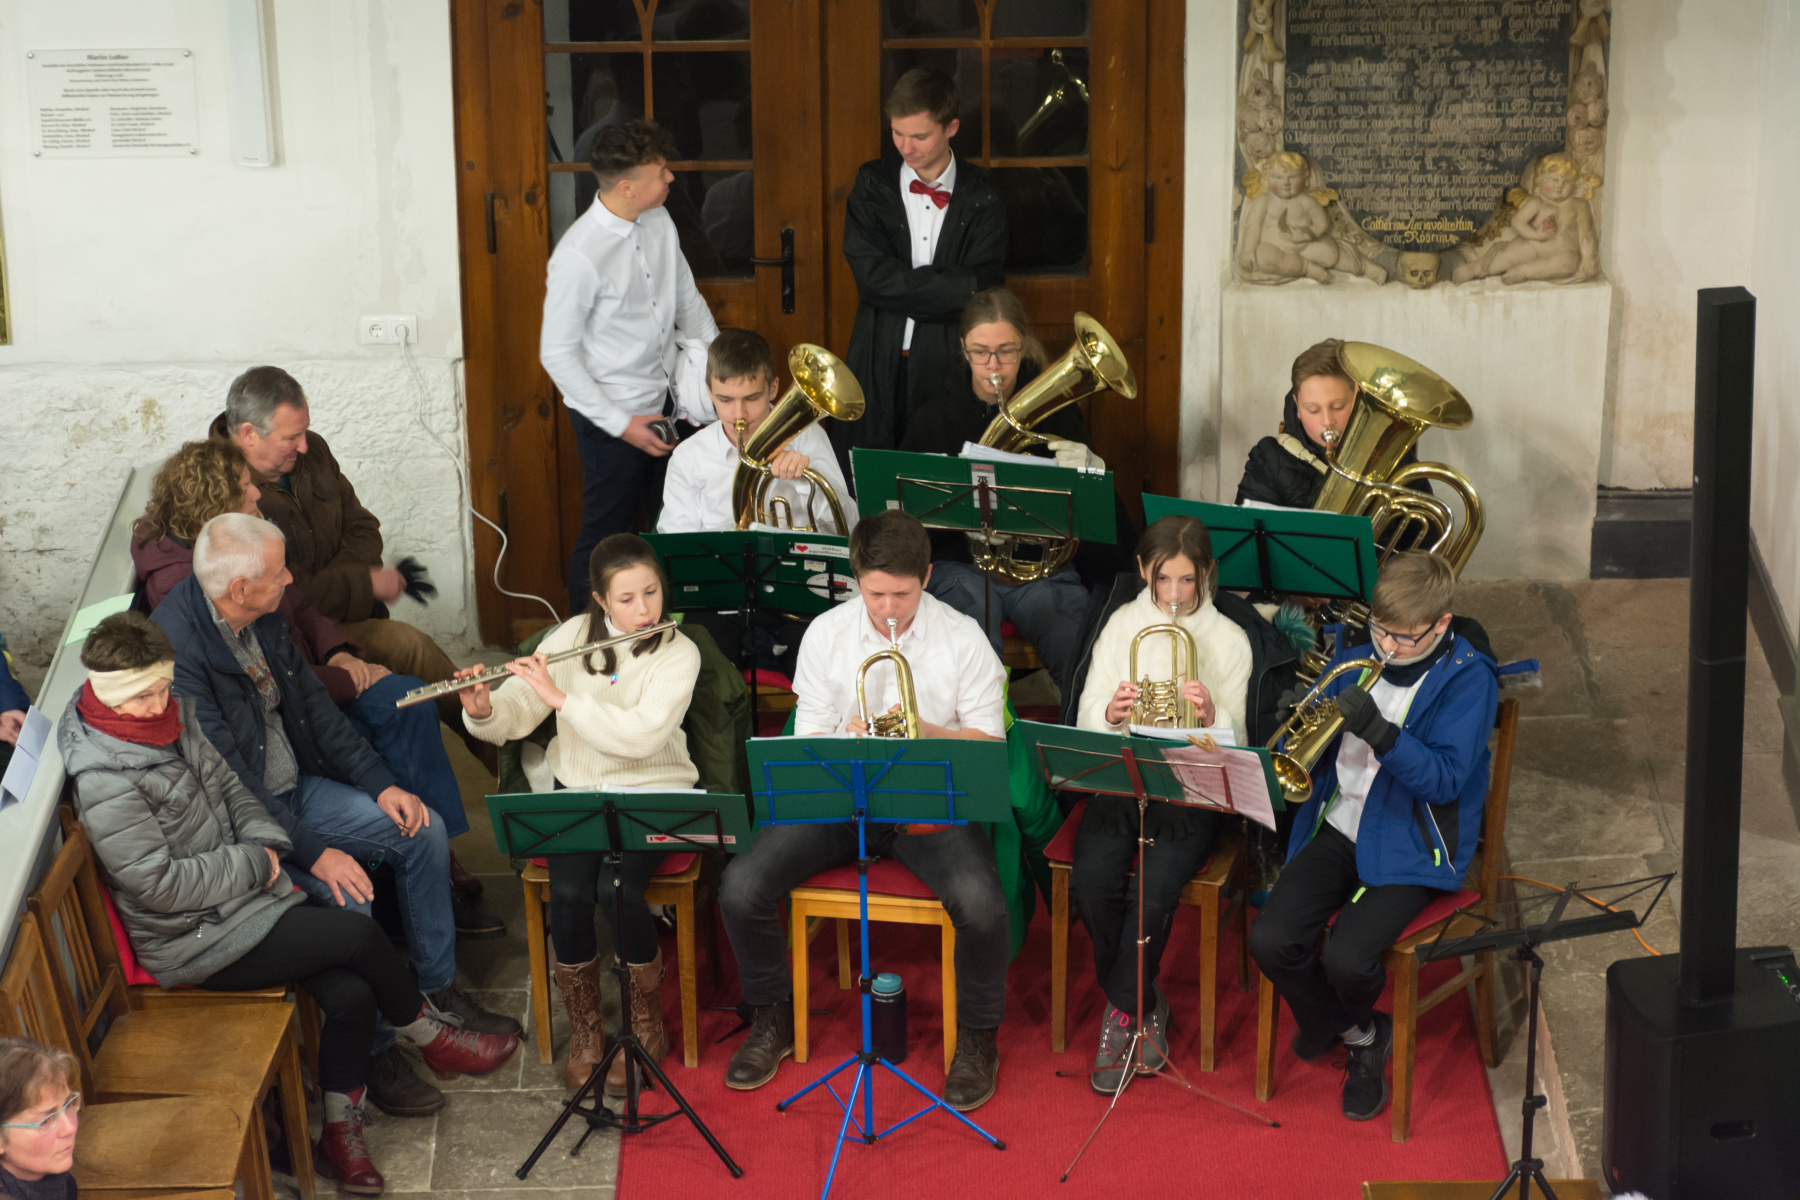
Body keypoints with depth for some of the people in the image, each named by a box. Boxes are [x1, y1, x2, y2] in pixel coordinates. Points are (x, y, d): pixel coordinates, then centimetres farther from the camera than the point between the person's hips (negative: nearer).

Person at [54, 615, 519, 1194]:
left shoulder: (174, 714, 3)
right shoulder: (105, 782, -23)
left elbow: (229, 786, 15)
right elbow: (160, 884, -23)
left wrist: (265, 843, -3)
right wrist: (254, 863, -14)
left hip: (238, 892, 8)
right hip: (192, 940, -8)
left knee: (350, 993, -10)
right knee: (359, 934, -13)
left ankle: (341, 1129, 8)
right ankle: (430, 1037, 13)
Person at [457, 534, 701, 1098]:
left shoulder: (678, 654, -8)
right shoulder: (572, 637, 2)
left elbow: (641, 735, -23)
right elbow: (514, 718, 1)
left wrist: (560, 696, -27)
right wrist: (482, 710, -22)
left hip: (651, 792, -2)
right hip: (577, 790, 2)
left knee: (617, 887, -30)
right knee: (568, 893, -25)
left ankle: (646, 1023, -5)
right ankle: (583, 1029, -1)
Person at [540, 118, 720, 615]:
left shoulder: (660, 222, -1)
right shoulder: (578, 256, -24)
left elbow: (689, 302, 12)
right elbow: (557, 355, -18)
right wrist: (621, 424, -17)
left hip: (669, 405, 7)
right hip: (611, 417, -7)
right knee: (606, 540, 6)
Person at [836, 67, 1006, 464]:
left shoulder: (981, 196, 2)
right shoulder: (873, 185, 5)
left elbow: (986, 290, -7)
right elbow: (872, 277, -8)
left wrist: (907, 293, -12)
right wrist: (960, 287, -10)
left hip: (949, 367, -1)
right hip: (879, 366, 1)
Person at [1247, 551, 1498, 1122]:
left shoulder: (1467, 680, -8)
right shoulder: (1356, 661, 8)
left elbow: (1445, 779, -18)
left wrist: (1380, 732, -31)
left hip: (1409, 844, -5)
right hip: (1339, 827, 5)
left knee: (1346, 958, -25)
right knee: (1270, 940, -16)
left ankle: (1357, 1021, 16)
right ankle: (1358, 1034, 13)